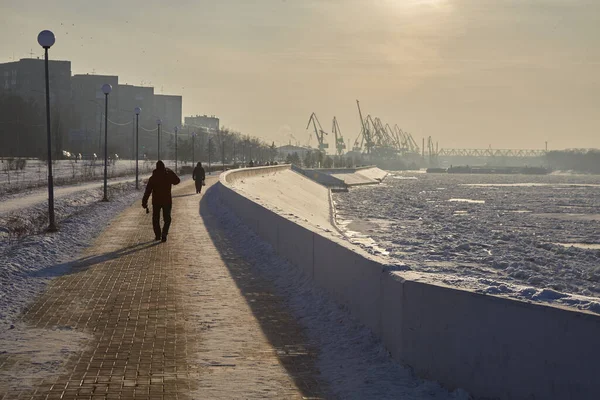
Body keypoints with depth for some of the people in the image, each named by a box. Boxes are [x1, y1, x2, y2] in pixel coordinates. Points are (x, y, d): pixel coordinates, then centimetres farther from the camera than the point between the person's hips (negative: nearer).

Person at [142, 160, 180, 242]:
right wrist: (170, 172, 14)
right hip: (167, 201, 0)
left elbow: (148, 191, -7)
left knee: (155, 219, 15)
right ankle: (164, 234, -10)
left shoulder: (153, 178, -5)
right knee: (167, 219, 9)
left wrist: (144, 202, -4)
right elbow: (177, 181, 14)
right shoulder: (168, 177, -6)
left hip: (156, 201, 0)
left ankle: (158, 235, 14)